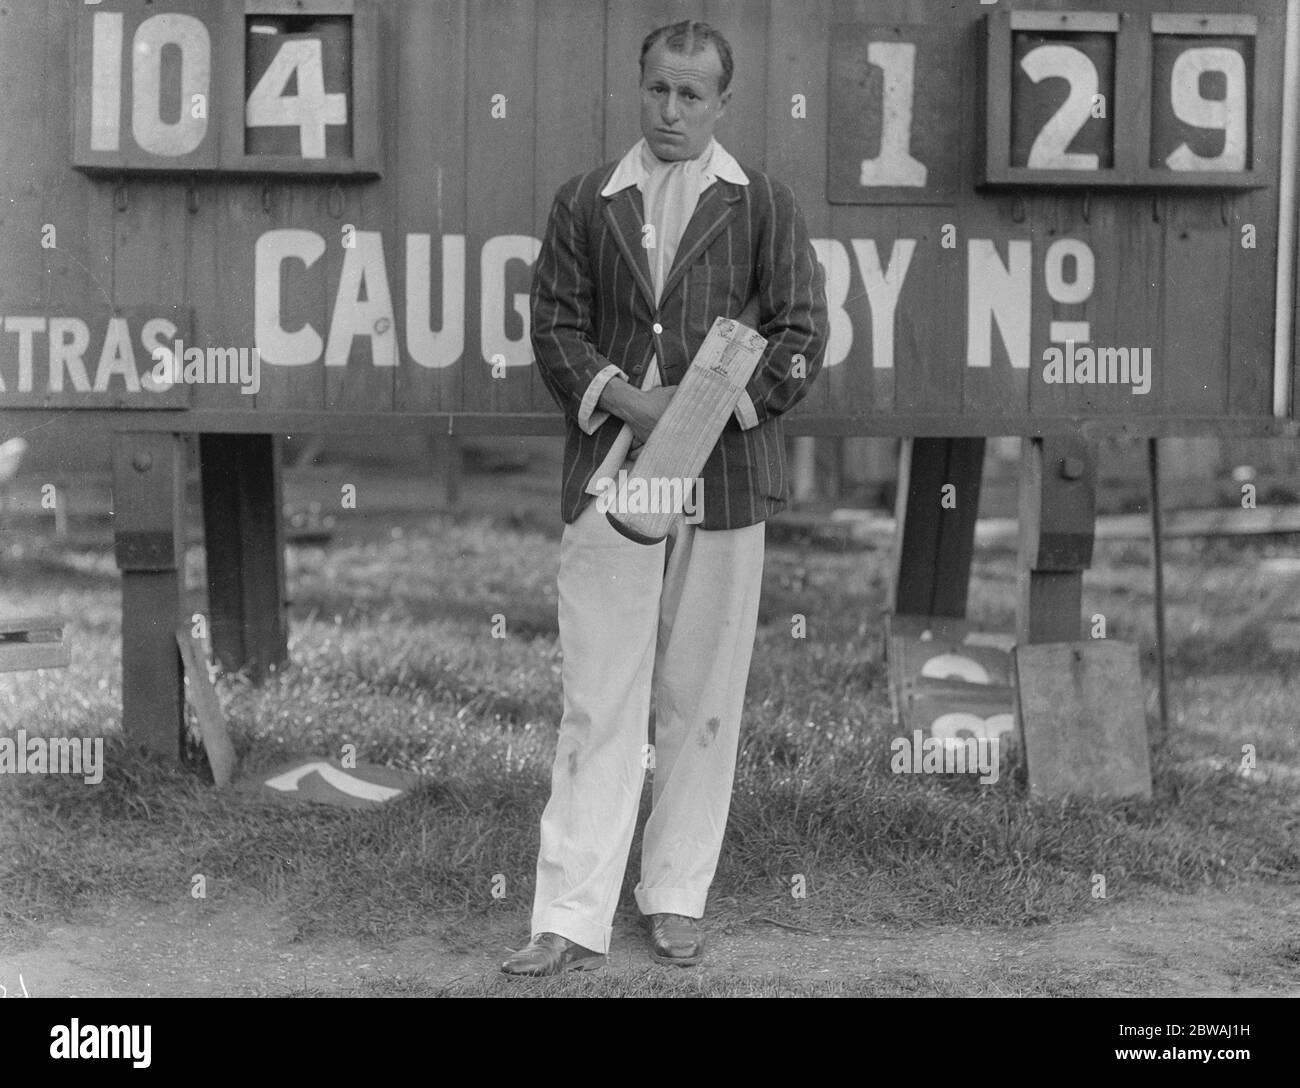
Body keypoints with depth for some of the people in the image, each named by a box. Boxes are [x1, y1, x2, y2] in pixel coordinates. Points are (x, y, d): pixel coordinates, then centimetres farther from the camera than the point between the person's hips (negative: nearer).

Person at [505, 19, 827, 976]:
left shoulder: (763, 206, 7)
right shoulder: (585, 205, 11)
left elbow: (802, 333, 2)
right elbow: (556, 329, 7)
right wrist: (627, 399, -10)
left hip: (723, 476, 0)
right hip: (608, 472, 0)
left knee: (702, 700, 6)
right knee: (598, 703, -4)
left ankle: (678, 898, 18)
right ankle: (573, 922, -3)